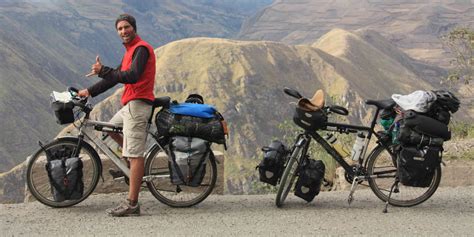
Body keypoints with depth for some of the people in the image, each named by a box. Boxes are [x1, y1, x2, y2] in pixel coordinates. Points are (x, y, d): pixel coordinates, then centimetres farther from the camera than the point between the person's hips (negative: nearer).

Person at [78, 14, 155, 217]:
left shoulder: (141, 48, -12)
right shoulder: (131, 51, 21)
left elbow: (131, 76, -25)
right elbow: (115, 77, 24)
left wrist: (102, 70, -21)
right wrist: (90, 91, 20)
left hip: (137, 104, -10)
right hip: (131, 105, 10)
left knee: (135, 155, -11)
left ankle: (132, 204, -13)